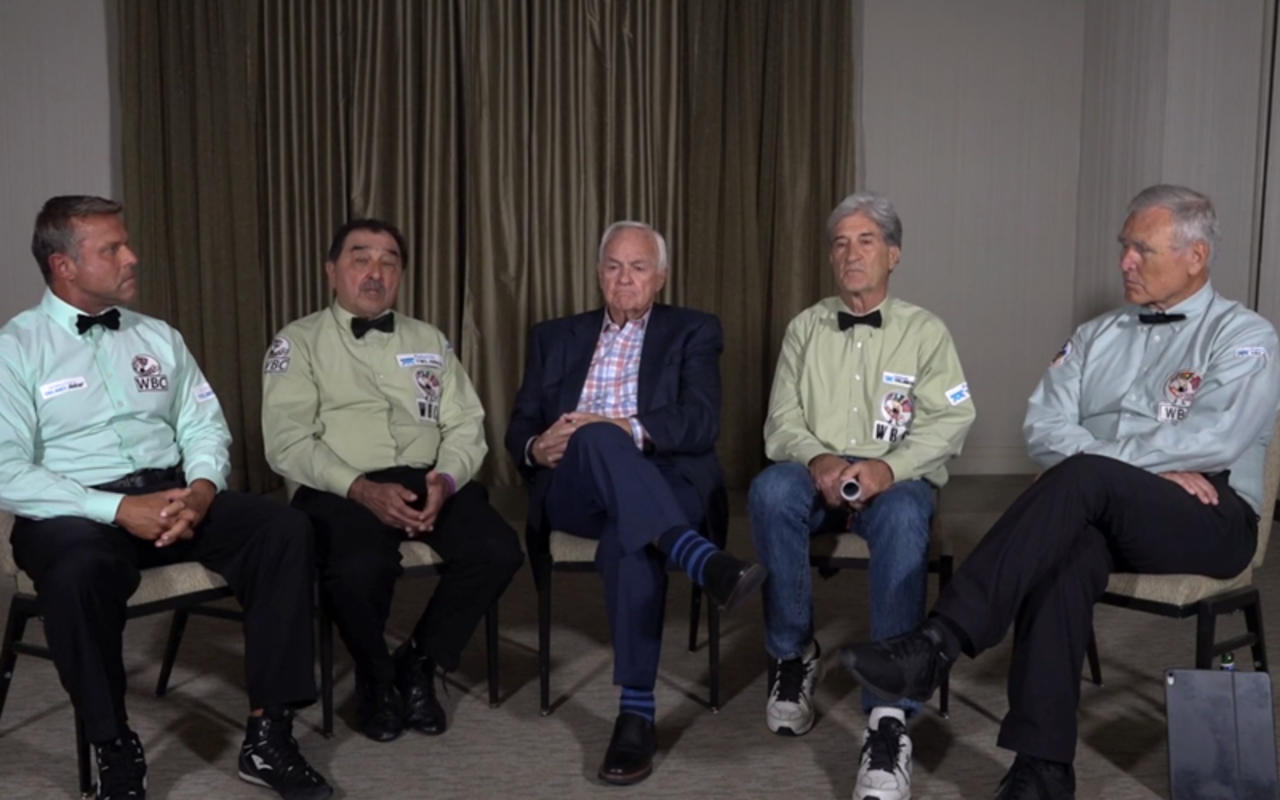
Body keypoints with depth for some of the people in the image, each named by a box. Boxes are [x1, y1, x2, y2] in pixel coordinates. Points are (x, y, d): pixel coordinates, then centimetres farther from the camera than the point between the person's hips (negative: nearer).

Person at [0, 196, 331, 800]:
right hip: (74, 512, -4)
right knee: (78, 570, -40)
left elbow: (204, 427, 11)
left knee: (285, 528, -22)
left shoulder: (159, 338, 14)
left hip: (173, 495, 4)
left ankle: (268, 736, -18)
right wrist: (119, 508, -21)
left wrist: (202, 488, -12)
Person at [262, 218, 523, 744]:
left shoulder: (430, 341, 19)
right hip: (342, 491, -3)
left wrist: (446, 479, -11)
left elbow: (465, 426, 11)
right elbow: (288, 442, -5)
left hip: (429, 483, 4)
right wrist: (362, 489, -19)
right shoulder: (298, 342, 7)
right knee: (359, 570, -35)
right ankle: (376, 677, 0)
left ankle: (419, 662, 2)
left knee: (498, 551, -24)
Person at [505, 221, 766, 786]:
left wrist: (630, 429, -19)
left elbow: (701, 423, -3)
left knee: (628, 535, -38)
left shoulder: (693, 332, 14)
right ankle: (699, 559, -52)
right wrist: (537, 448, -10)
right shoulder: (555, 337, 22)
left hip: (661, 483, -1)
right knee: (595, 436, -35)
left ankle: (637, 711, -36)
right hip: (573, 491, 2)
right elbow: (518, 429, 15)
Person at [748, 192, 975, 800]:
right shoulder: (805, 327, 15)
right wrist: (817, 458, -16)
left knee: (904, 516, -38)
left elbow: (949, 420, -2)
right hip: (817, 475, 2)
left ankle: (889, 718, -38)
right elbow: (782, 419, 7)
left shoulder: (924, 331, 10)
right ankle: (792, 654, -15)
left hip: (895, 479, -1)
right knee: (770, 488, -34)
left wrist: (889, 466, -22)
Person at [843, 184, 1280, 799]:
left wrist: (1101, 461, -11)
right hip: (1101, 514, 4)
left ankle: (938, 644, -39)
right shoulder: (1095, 336, 19)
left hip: (1209, 519, -3)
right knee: (1065, 548, -34)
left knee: (1081, 477, -34)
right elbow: (1045, 427, 6)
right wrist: (1148, 467, -10)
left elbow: (1213, 440, -12)